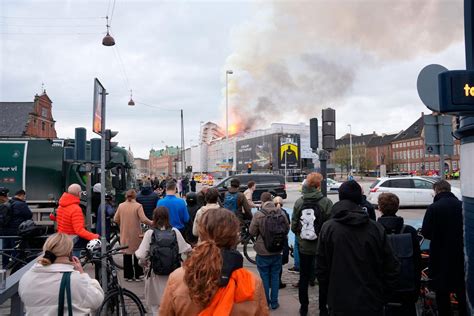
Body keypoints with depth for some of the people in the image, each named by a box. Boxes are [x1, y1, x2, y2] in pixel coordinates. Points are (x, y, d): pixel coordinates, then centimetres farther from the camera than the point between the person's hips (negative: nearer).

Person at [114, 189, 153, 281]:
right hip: (136, 234, -3)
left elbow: (115, 219, 4)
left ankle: (128, 276, 17)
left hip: (125, 235, 3)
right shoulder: (138, 206, -11)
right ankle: (138, 275, 16)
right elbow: (143, 219, -18)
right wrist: (152, 223, -3)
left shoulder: (121, 206, 0)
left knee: (127, 254, 12)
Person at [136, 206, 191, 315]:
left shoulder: (150, 233, -10)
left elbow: (141, 255, -14)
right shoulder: (175, 232, -6)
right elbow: (185, 249, -2)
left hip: (155, 274, -1)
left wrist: (144, 264, 7)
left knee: (156, 306, 14)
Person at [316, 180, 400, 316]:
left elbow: (321, 268, -6)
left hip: (339, 304, 0)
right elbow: (391, 268, -4)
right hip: (371, 304, 1)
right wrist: (383, 292, 11)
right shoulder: (377, 228, -8)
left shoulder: (327, 228, -11)